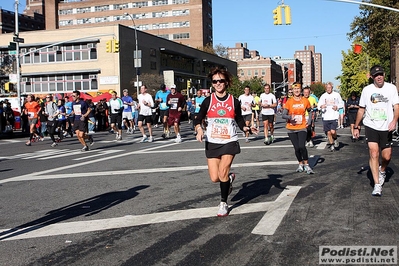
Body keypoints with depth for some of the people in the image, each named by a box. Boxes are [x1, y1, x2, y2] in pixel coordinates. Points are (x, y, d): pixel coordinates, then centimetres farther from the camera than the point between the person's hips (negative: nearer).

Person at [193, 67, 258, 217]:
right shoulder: (208, 101, -1)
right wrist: (199, 129, -17)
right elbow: (198, 119, 3)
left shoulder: (234, 101, 0)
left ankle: (224, 203, 7)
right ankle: (229, 178, 36)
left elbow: (239, 120, 8)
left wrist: (247, 128, -11)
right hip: (212, 143, 2)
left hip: (229, 142, -1)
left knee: (222, 172, -14)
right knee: (214, 178, 0)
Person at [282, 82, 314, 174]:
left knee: (302, 146, -17)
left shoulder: (305, 100, 1)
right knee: (297, 148, 3)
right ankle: (300, 164, 25)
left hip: (302, 128, 0)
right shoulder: (289, 101, -5)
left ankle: (306, 165, -3)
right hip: (291, 128, 1)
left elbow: (310, 111, 18)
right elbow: (283, 115, -9)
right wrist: (290, 117, -29)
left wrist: (309, 121, 5)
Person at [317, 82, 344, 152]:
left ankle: (335, 139, 18)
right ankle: (331, 145, 27)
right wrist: (321, 106, -20)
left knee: (333, 131, -15)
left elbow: (341, 103, 13)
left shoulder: (336, 95, 3)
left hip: (334, 116, -2)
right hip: (326, 117, 2)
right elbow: (318, 105, 3)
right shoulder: (323, 96, 6)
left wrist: (337, 107, -7)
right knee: (328, 132, 8)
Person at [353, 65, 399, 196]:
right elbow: (361, 109, 12)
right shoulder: (367, 90, 3)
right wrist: (356, 127, 12)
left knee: (386, 157, 4)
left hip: (386, 128, 1)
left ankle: (382, 171, 39)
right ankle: (377, 185, -8)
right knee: (374, 154, -13)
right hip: (371, 127, -1)